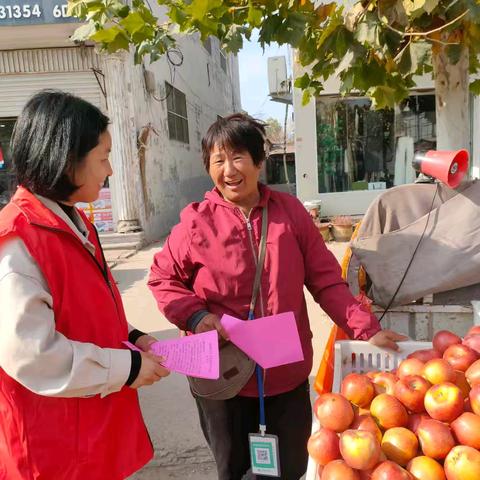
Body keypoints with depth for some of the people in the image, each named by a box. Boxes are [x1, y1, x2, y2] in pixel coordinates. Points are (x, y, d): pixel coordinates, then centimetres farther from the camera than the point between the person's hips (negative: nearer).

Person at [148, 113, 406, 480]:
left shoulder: (290, 211, -4)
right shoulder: (196, 221, -10)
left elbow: (325, 279, 0)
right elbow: (162, 278, 1)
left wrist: (365, 329, -6)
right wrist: (196, 316, -16)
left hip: (288, 374, 2)